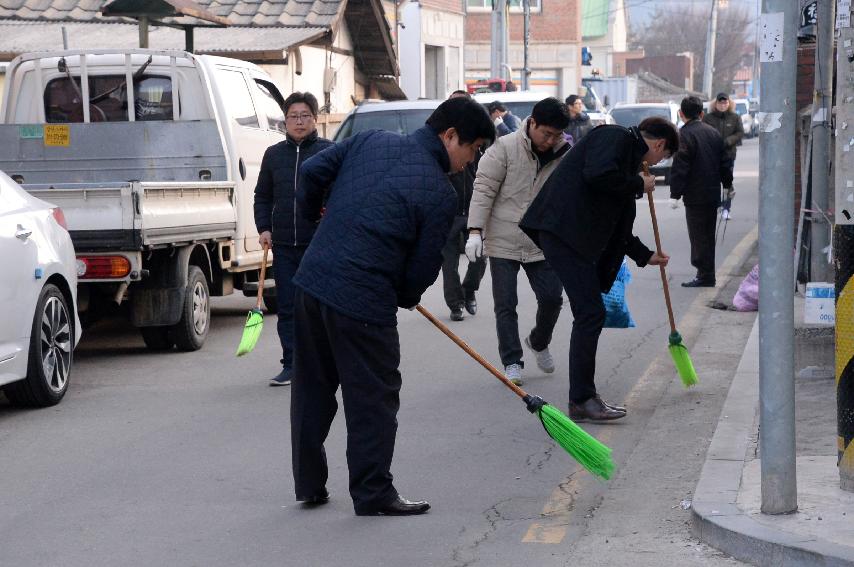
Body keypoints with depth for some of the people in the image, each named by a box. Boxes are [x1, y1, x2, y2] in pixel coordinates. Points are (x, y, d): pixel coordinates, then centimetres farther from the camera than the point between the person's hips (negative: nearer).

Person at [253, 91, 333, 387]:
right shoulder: (273, 154, 12)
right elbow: (262, 196, 18)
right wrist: (264, 228, 6)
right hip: (283, 245, 4)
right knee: (286, 307, 4)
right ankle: (291, 365, 10)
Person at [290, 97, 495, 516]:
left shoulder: (370, 140, 8)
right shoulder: (440, 194, -8)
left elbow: (312, 171, 8)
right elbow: (424, 266, -4)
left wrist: (313, 212, 27)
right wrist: (407, 297, 17)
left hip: (312, 278, 7)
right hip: (363, 301, -7)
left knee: (312, 388, 17)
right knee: (374, 399, 5)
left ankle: (309, 485, 26)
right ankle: (373, 494, 10)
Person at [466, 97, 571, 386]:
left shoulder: (565, 155, 0)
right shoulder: (505, 148, -11)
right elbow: (483, 189, -10)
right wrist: (475, 231, -17)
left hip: (542, 244, 3)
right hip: (503, 242, -3)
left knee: (552, 298, 3)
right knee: (505, 306, 0)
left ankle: (538, 342, 32)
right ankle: (512, 362, 10)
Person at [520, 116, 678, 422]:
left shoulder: (629, 151, 26)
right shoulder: (616, 137, -3)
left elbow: (615, 223, 33)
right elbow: (598, 174, -24)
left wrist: (645, 255, 40)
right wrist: (638, 185, -8)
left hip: (577, 234, 10)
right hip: (564, 229, -10)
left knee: (589, 315, 13)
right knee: (590, 313, -10)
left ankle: (584, 396, 19)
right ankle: (582, 400, -6)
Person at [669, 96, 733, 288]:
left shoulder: (684, 135, -14)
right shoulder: (713, 132, 9)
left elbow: (679, 168, -18)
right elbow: (725, 162, 16)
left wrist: (675, 193, -14)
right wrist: (728, 184, 27)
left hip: (695, 196, -7)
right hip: (713, 193, 7)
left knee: (699, 237, -2)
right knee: (707, 235, 15)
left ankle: (705, 276, -1)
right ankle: (706, 274, 21)